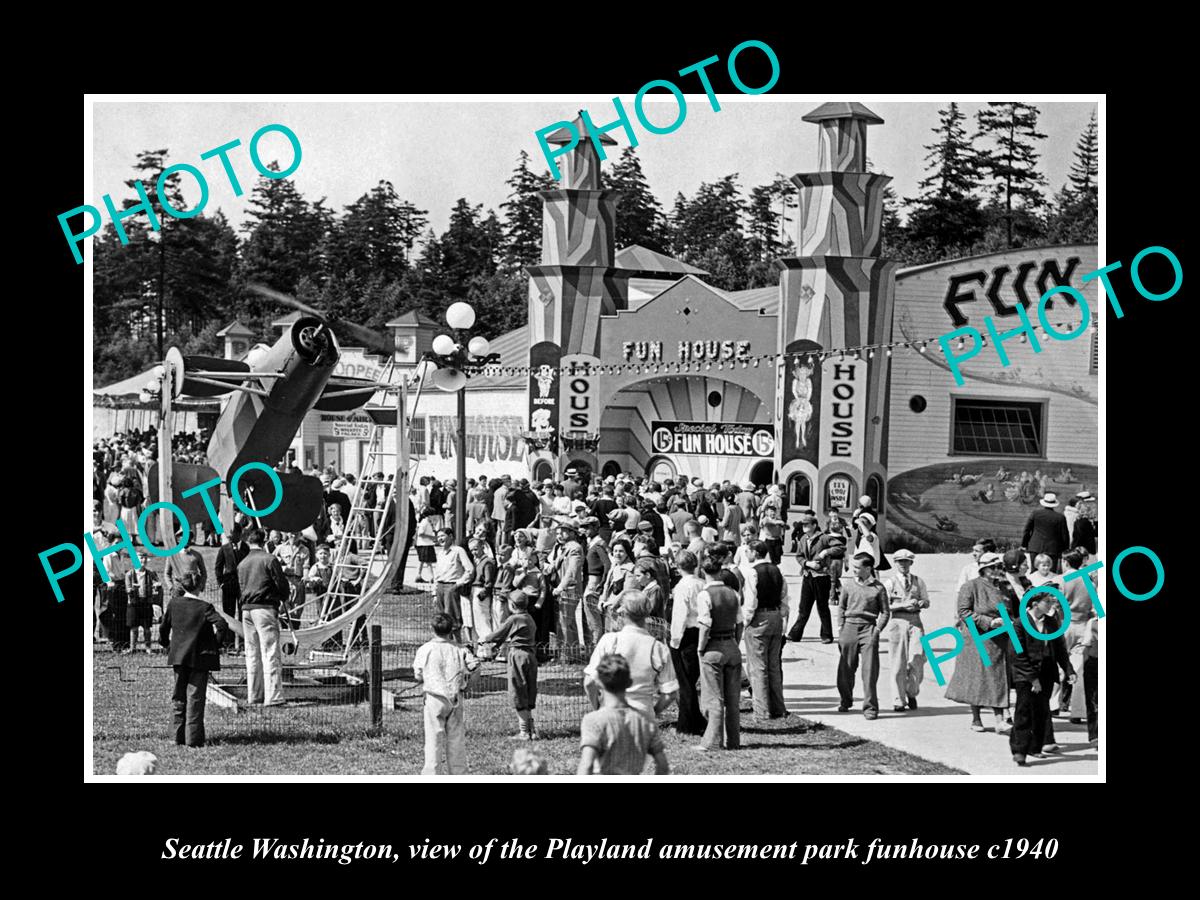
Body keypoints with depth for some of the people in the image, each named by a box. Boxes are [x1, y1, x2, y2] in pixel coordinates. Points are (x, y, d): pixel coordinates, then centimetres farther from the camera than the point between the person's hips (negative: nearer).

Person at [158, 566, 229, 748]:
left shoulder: (174, 604, 0)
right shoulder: (205, 607, -11)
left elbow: (164, 628, 6)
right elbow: (222, 625, -21)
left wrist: (167, 645, 21)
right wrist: (216, 644, -6)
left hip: (178, 657, 3)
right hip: (200, 657, -3)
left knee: (179, 697, 14)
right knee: (195, 697, 0)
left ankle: (179, 736, 16)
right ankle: (193, 738, -3)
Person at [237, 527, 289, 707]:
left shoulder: (242, 564, 11)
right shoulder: (269, 559, -7)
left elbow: (241, 587, 14)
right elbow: (282, 584, -7)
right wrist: (283, 598, 12)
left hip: (246, 609, 6)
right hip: (265, 608, -6)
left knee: (252, 653, 13)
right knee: (270, 652, -7)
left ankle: (254, 695, 16)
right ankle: (273, 697, -11)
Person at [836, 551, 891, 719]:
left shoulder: (878, 588, 0)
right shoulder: (848, 584, 7)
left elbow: (885, 612, 6)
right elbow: (841, 608, 14)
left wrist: (878, 630, -5)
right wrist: (840, 628, 6)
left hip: (869, 629, -2)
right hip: (850, 627, 2)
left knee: (870, 670, -7)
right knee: (846, 669, 6)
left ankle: (870, 707, -3)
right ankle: (846, 700, 27)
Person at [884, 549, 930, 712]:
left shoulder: (918, 581, 11)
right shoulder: (891, 582, 3)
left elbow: (926, 602, 15)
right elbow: (885, 606, -2)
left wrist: (919, 604, -7)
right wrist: (903, 605, -14)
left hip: (915, 622, 2)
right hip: (898, 621, -2)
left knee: (917, 660, -8)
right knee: (897, 663, -1)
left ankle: (911, 693, 17)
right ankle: (898, 701, 6)